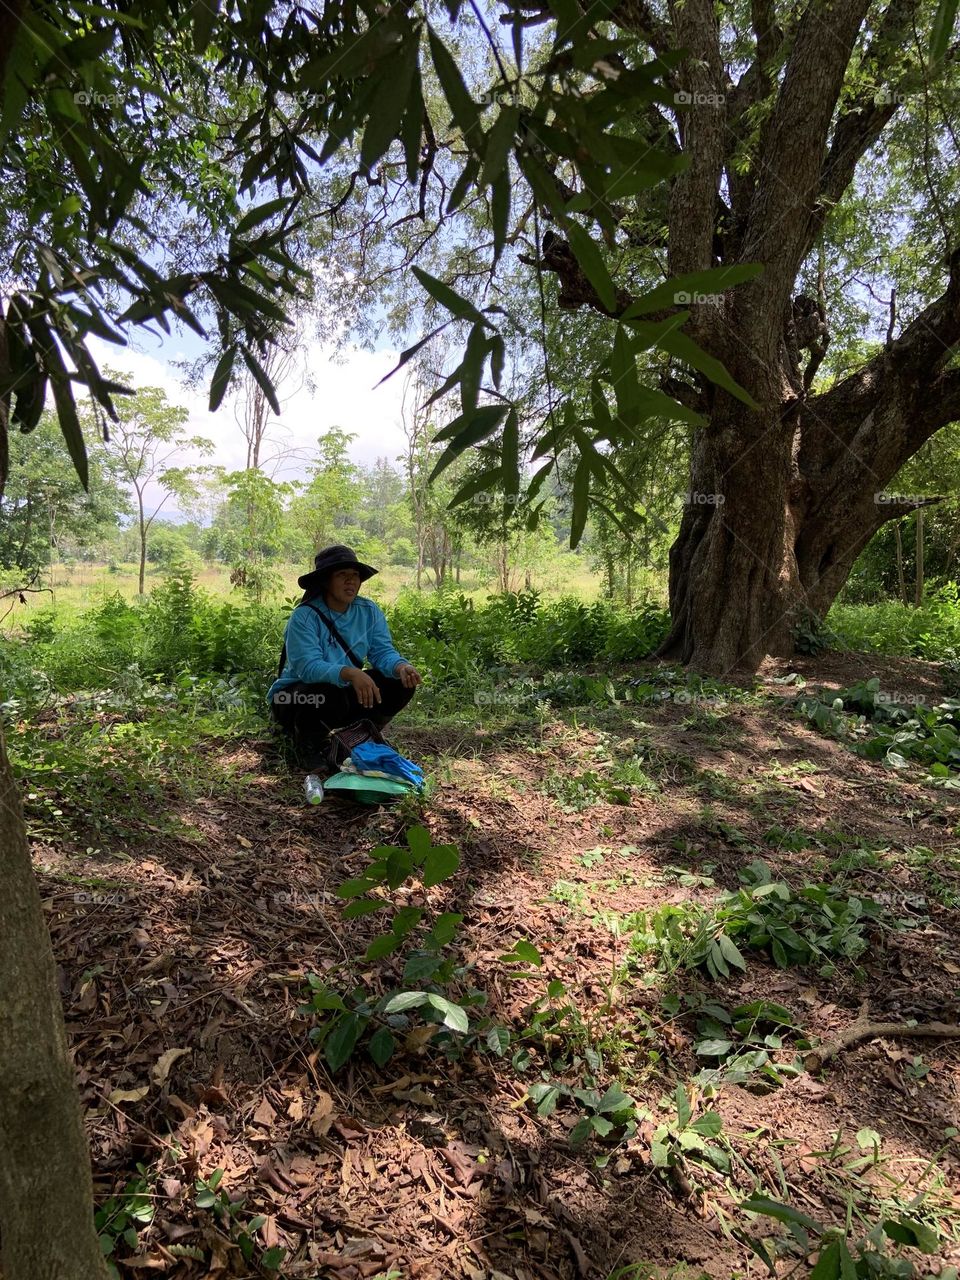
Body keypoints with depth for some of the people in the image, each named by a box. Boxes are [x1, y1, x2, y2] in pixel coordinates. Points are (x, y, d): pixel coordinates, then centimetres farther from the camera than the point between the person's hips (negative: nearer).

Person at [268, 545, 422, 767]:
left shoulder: (369, 611, -4)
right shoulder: (305, 616, -22)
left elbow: (383, 651, -11)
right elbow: (308, 667, -33)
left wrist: (401, 667, -35)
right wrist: (350, 673, -50)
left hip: (345, 691, 6)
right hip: (298, 694, -5)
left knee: (400, 685, -11)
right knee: (331, 697, -38)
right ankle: (308, 741, -4)